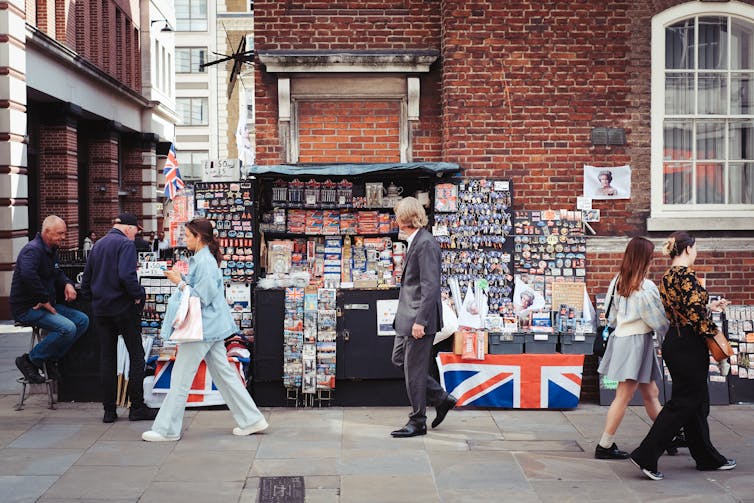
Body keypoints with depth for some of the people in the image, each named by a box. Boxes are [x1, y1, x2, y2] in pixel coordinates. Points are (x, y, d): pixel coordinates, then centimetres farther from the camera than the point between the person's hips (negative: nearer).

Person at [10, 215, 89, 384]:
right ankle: (30, 360, -12)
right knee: (68, 328, -27)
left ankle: (52, 359, 6)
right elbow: (28, 275, -37)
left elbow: (57, 273, 31)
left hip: (46, 305, 10)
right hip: (27, 308, -10)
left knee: (82, 320, 1)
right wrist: (44, 300, -29)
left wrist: (67, 284, 7)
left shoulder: (51, 250, 15)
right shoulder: (33, 250, -18)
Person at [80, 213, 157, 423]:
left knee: (107, 358, 9)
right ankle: (137, 407, 2)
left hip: (101, 309, 7)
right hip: (124, 308, -7)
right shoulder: (126, 244, -10)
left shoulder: (97, 245, 13)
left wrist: (95, 297, 17)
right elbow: (126, 274, -24)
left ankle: (109, 410, 10)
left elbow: (86, 281, 16)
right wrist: (138, 295, -11)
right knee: (136, 356, 3)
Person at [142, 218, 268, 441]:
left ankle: (167, 429, 6)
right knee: (223, 373, 13)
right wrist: (181, 279, 6)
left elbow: (202, 297, -21)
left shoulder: (204, 262, -18)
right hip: (211, 326, 10)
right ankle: (251, 419, 15)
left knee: (180, 378, -2)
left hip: (203, 328, -10)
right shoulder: (201, 259, 13)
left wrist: (180, 282, -13)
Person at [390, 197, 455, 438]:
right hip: (407, 316, 10)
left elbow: (430, 286, -22)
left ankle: (417, 422, 11)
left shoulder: (426, 244, -18)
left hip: (420, 318, -10)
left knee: (414, 369, -1)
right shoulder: (415, 242, 13)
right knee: (399, 359, 16)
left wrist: (420, 320, -24)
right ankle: (441, 398, 24)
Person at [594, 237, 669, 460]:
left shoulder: (617, 282, 6)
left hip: (620, 338, 8)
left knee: (651, 393, 16)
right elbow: (660, 323, -10)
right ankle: (604, 446, 1)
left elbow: (611, 318, 13)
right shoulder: (647, 288, -16)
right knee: (624, 396, -3)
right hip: (637, 342, -8)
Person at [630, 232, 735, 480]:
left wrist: (710, 307, 24)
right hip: (688, 345, -10)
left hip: (674, 340, 10)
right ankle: (646, 456, -6)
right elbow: (694, 312, -22)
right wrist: (714, 332, -10)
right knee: (682, 402, -4)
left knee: (696, 402, 17)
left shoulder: (667, 277, 12)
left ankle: (707, 457, 26)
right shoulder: (686, 274, -16)